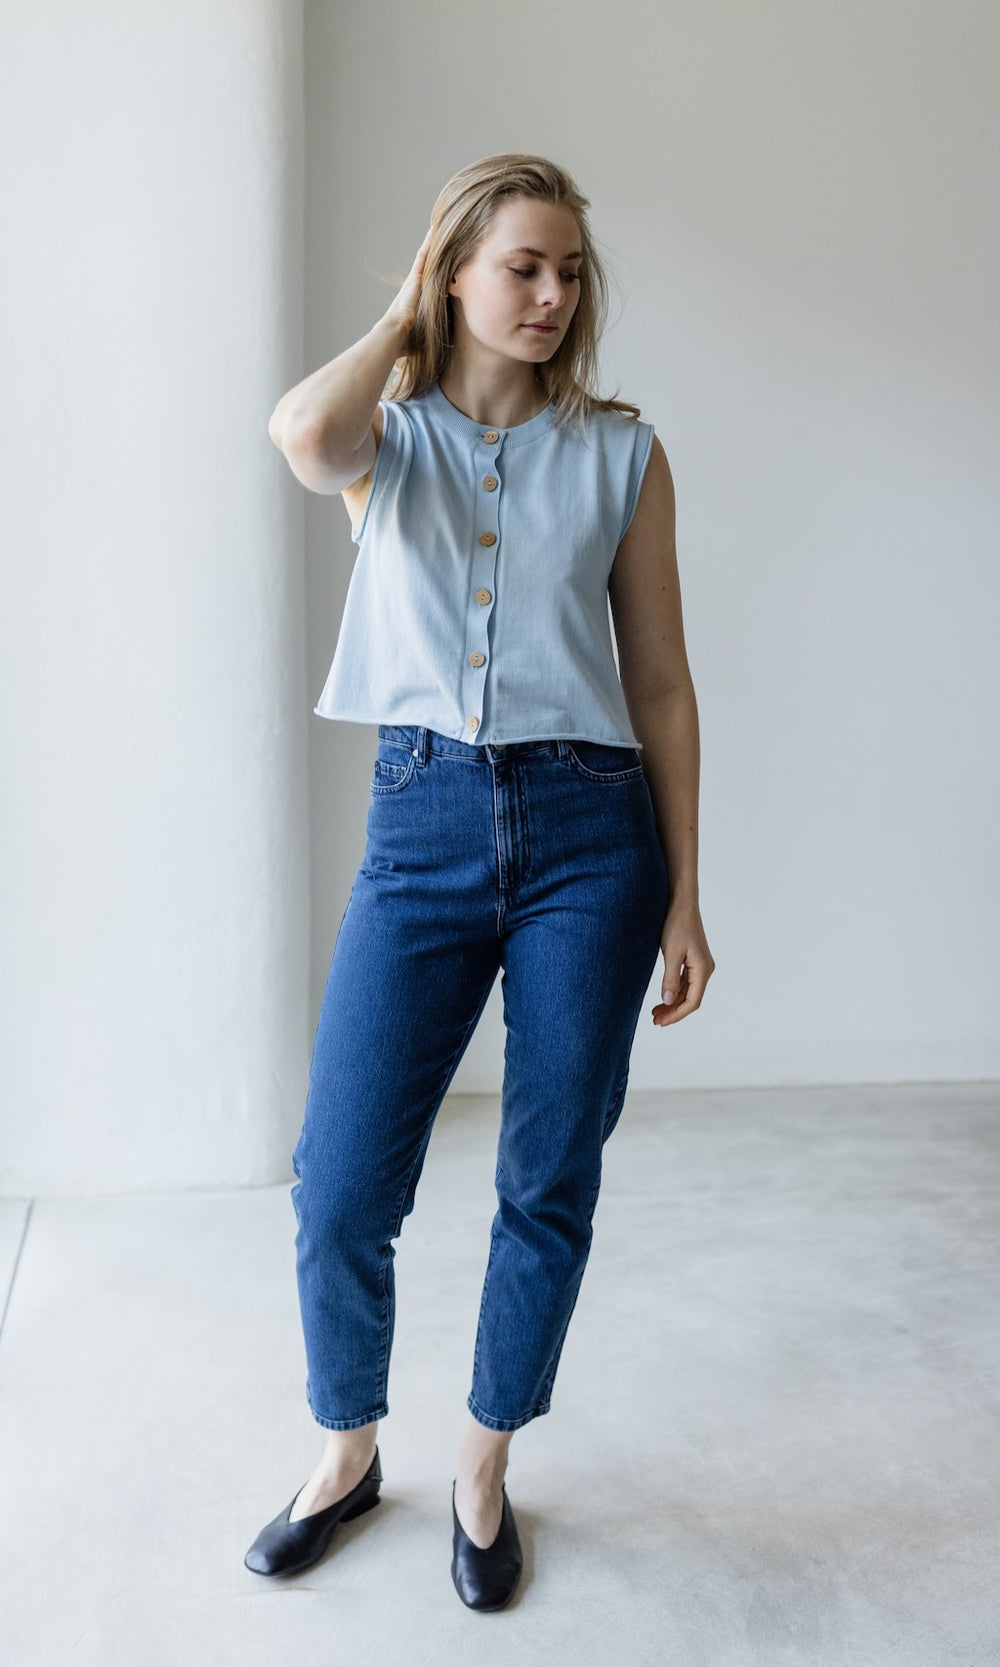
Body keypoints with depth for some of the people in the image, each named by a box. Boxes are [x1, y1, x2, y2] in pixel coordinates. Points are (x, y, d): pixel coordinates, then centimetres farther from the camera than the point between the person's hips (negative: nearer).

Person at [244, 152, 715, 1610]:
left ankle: (484, 1467, 33)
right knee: (340, 1190, 1)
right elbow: (304, 433, -21)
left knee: (551, 1185, 8)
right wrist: (405, 325, 0)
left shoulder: (620, 451, 7)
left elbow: (661, 683, 7)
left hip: (591, 830, 1)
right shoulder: (389, 438, 7)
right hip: (424, 824, 0)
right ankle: (348, 1453, 31)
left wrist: (683, 897, 4)